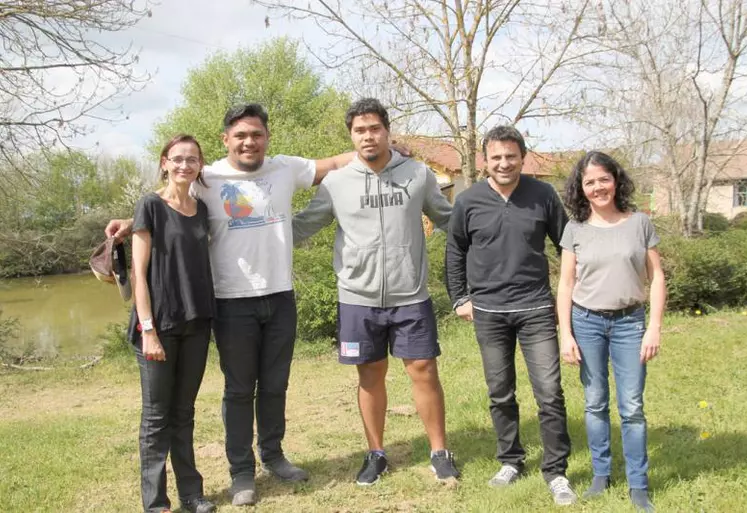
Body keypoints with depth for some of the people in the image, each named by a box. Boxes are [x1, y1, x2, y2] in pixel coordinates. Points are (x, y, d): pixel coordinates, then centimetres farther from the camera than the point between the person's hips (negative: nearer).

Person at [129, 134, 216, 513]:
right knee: (157, 414, 3)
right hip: (159, 324, -5)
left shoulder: (201, 209, 10)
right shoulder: (150, 206, -5)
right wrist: (148, 329, -15)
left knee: (184, 412, 12)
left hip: (196, 324, 5)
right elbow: (139, 271, -9)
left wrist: (208, 318, 8)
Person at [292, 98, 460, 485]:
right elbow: (301, 226, 5)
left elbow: (449, 219, 11)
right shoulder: (336, 182, -1)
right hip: (358, 299, 1)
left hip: (411, 298, 0)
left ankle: (440, 452, 21)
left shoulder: (419, 175, 0)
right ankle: (376, 454, 28)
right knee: (371, 377, 11)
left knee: (424, 372, 3)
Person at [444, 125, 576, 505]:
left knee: (550, 393, -2)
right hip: (488, 313, 1)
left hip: (536, 309, -1)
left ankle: (556, 471, 14)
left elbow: (566, 245, 7)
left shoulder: (543, 195, -4)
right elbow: (455, 252, 10)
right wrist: (459, 298, 8)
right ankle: (510, 461, 29)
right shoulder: (468, 202, -3)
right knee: (500, 395, 11)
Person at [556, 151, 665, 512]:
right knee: (595, 404, 10)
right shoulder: (575, 229, 0)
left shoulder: (640, 223, -1)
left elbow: (656, 278, 1)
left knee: (632, 408, 1)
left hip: (629, 322, -1)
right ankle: (601, 474, 24)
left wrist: (654, 328, -5)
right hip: (586, 322, 1)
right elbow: (566, 284, 1)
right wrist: (566, 334, -4)